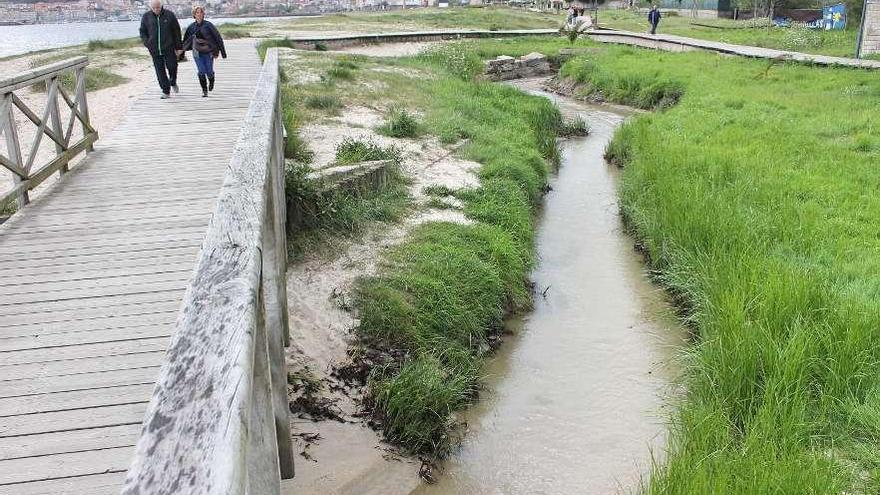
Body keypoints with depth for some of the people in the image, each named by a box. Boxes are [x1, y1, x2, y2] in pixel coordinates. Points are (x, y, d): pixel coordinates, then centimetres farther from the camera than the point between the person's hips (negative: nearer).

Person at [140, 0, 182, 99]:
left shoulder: (169, 15, -1)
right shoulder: (146, 17, 3)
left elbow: (177, 32, 4)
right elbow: (142, 32, 12)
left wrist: (178, 47, 3)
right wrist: (147, 43, -6)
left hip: (169, 48, -1)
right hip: (155, 50, 1)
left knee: (172, 67, -3)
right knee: (160, 71, 1)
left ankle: (173, 83, 28)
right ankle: (166, 91, 10)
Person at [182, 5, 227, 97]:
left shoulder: (208, 25, -4)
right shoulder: (191, 27, 4)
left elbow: (218, 38, -1)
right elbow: (186, 41, 15)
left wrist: (222, 51, -2)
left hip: (208, 52, -1)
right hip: (197, 53, 2)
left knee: (209, 72, 0)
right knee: (201, 72, -8)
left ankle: (211, 82, 36)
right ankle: (204, 90, 6)